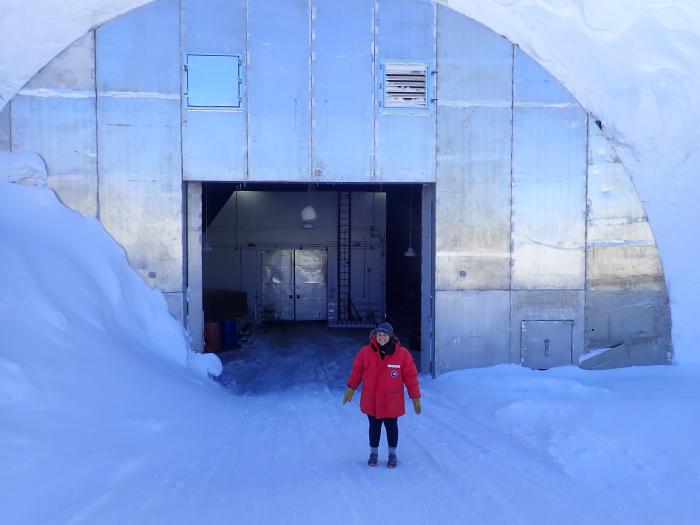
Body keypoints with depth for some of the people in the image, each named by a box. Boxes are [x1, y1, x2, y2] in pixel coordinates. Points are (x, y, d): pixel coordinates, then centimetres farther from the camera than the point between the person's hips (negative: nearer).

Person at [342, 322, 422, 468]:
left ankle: (392, 454, 32)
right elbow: (357, 371, 5)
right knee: (374, 426, 15)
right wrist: (350, 388, 8)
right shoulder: (366, 352, -8)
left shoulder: (402, 354, -11)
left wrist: (415, 397, -4)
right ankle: (373, 453, 33)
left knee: (391, 427, 13)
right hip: (371, 400, 1)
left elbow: (410, 376, -6)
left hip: (392, 401, -1)